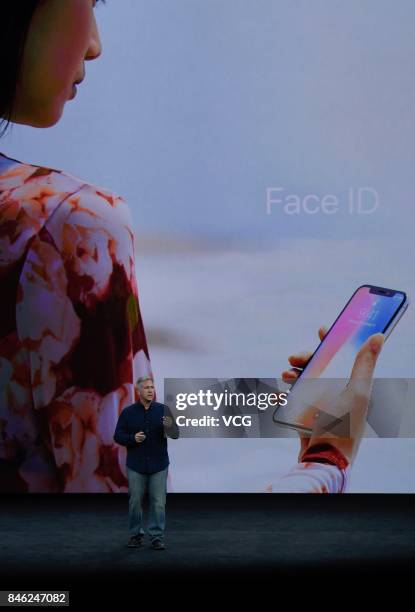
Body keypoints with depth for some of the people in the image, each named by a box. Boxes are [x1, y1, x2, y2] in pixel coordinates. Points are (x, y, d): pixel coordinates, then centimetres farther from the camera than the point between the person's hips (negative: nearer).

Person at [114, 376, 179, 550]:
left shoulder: (163, 410, 1)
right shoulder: (128, 412, 1)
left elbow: (175, 434, -4)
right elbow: (118, 436, 3)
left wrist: (170, 426, -27)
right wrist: (133, 438, -16)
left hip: (159, 465, 0)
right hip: (136, 466, 0)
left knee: (158, 502, -1)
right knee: (135, 501, 6)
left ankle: (157, 537, 6)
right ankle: (136, 534, 21)